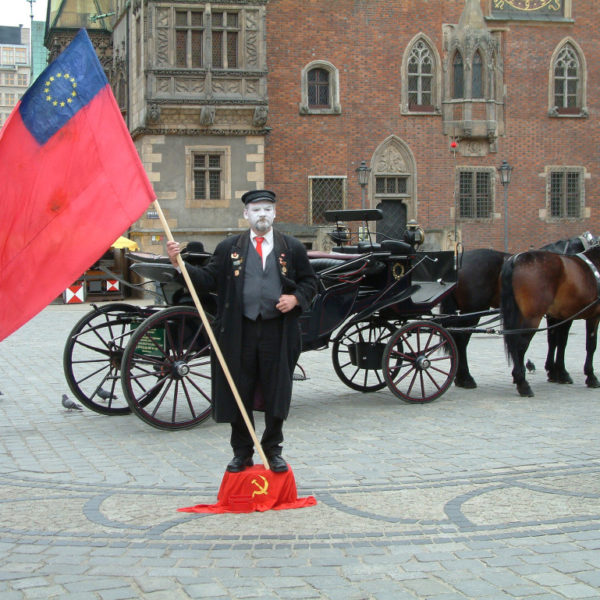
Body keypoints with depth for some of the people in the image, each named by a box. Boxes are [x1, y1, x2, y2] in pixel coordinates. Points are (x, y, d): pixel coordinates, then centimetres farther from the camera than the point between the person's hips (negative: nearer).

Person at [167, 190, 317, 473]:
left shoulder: (293, 247, 9)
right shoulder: (228, 247, 8)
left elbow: (310, 281, 14)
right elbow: (209, 280, 2)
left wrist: (296, 298, -6)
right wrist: (180, 264, -11)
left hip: (278, 331, 0)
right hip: (240, 331, 0)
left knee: (276, 392, 5)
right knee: (239, 394, 5)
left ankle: (273, 450, 20)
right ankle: (242, 452, 18)